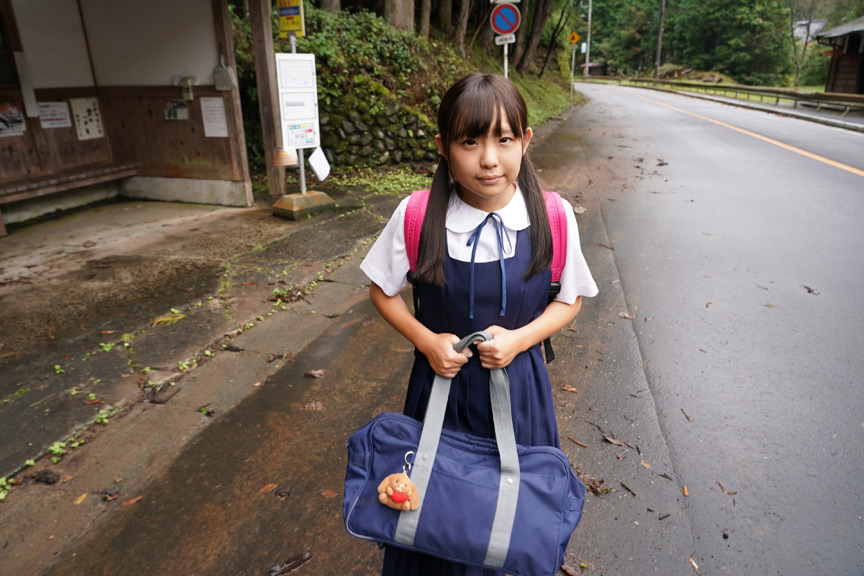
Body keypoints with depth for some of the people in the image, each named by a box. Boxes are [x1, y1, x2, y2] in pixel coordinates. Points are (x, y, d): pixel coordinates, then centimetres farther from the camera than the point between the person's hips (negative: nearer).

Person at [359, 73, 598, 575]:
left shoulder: (553, 220, -13)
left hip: (518, 384, 1)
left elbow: (570, 299, 1)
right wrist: (426, 340, -14)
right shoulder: (416, 217, -14)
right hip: (442, 378, 0)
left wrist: (519, 339, -16)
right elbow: (383, 290, 0)